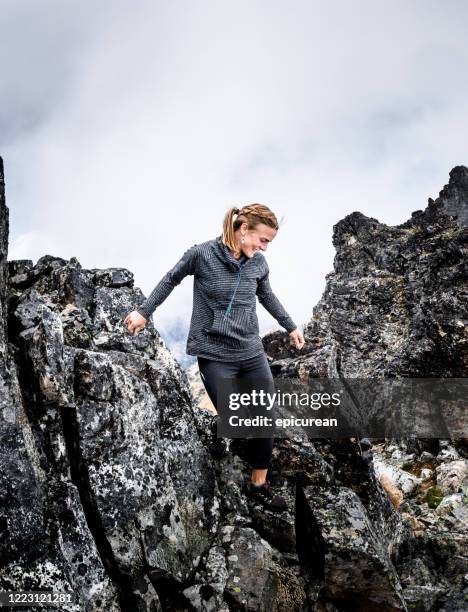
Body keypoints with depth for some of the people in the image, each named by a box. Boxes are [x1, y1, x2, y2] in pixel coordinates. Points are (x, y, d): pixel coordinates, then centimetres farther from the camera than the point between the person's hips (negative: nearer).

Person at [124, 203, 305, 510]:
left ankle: (260, 485, 25)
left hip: (253, 354, 5)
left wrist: (291, 326, 29)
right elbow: (171, 280, 5)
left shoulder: (258, 263, 1)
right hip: (215, 356, -5)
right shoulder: (202, 254, -12)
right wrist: (144, 312, 10)